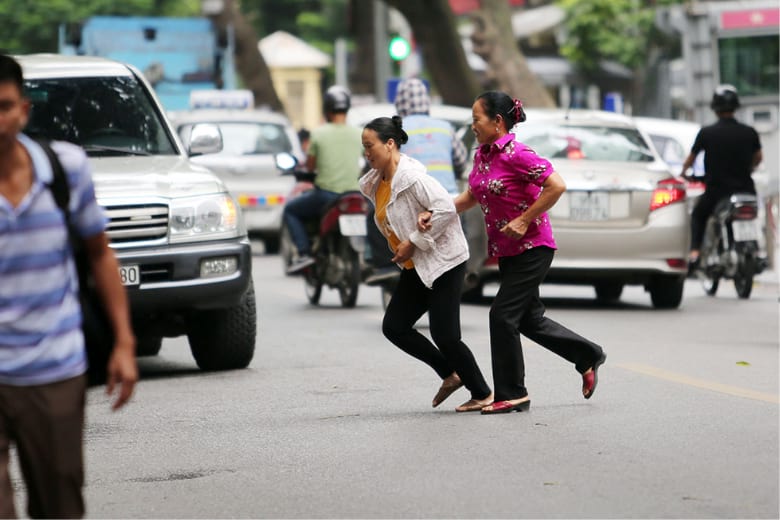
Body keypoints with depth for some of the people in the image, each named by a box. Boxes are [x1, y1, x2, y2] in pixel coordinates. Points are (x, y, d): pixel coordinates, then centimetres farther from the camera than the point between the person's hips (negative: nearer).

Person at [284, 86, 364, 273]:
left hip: (326, 194, -4)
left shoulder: (318, 133, -7)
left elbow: (310, 166, 1)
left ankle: (304, 253, 0)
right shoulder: (358, 134, 3)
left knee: (290, 210, 19)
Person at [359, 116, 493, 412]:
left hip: (444, 262, -9)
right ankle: (451, 374, 15)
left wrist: (414, 243, -23)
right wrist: (400, 248, 8)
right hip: (416, 267, 9)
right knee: (394, 327, 2)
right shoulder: (377, 182, 8)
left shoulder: (410, 176, -21)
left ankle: (483, 394, 8)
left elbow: (445, 208, -28)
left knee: (444, 335, -8)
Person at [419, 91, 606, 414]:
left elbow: (557, 186, -23)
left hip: (532, 248, -9)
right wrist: (433, 214, 4)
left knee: (503, 315, -8)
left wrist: (523, 221, -21)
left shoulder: (515, 154, -19)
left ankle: (512, 394, 1)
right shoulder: (482, 154, 7)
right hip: (507, 251, 9)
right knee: (529, 319, 14)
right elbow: (471, 197, 17)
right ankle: (589, 358, 30)